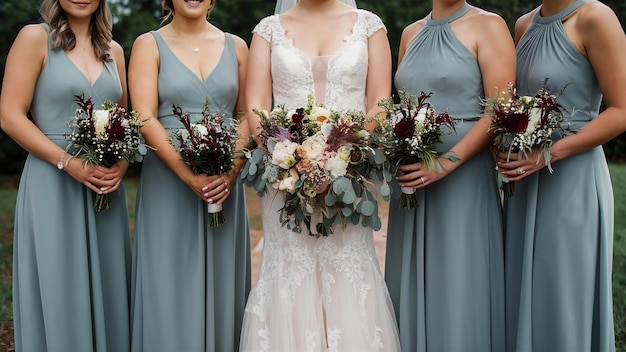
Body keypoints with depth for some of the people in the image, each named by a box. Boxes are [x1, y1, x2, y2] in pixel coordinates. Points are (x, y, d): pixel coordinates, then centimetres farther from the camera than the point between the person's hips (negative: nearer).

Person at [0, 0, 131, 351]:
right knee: (57, 292, 1)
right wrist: (70, 163, -16)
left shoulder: (114, 51, 12)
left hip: (107, 187, 5)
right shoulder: (35, 38, -2)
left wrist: (122, 164, -4)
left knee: (107, 288, 9)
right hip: (52, 185, -5)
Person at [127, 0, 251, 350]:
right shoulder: (149, 45, 2)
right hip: (169, 184, -2)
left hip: (225, 184, 3)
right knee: (172, 285, 2)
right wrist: (190, 176, -17)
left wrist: (231, 172, -10)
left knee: (222, 281, 7)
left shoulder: (236, 46, 10)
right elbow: (145, 119, -8)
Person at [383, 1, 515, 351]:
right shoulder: (410, 33, 14)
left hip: (462, 175, -5)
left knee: (458, 287, -1)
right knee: (413, 283, 10)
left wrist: (445, 164, -19)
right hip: (411, 176, 5)